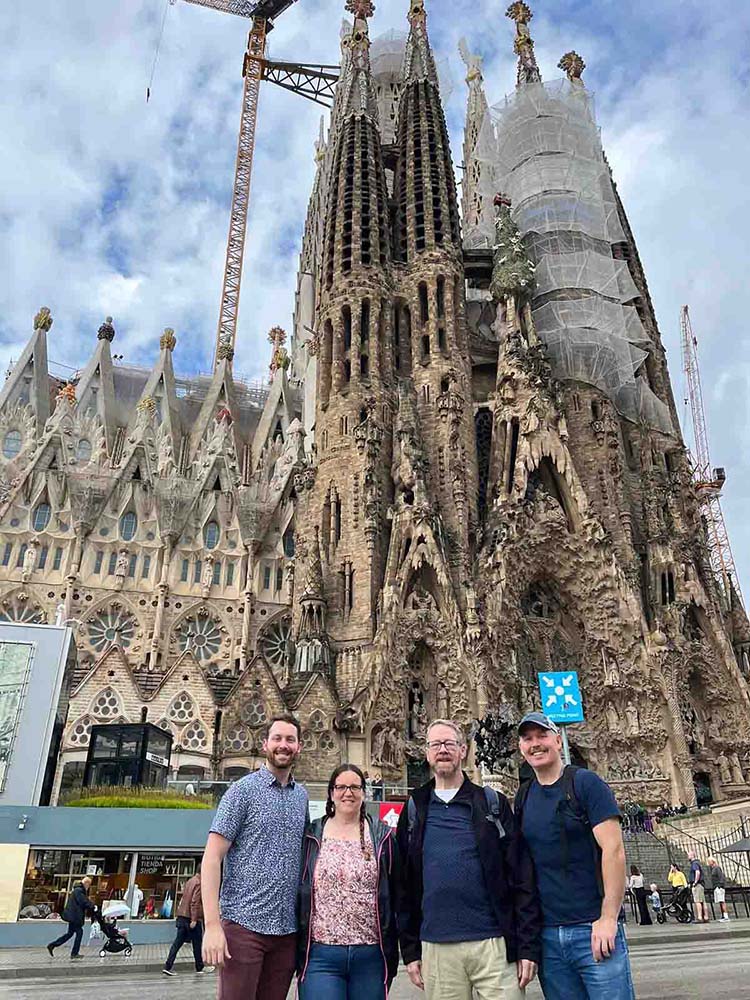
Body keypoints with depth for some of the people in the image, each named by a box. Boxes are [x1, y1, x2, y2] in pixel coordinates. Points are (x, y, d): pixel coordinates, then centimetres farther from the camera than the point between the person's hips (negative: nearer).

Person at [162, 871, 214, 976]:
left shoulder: (190, 881, 13)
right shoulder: (199, 883, -14)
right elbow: (195, 902, -21)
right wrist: (194, 919, -22)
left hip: (182, 916, 8)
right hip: (191, 918, -8)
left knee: (178, 942, 7)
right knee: (197, 943, 6)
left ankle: (167, 967, 2)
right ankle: (200, 967, 17)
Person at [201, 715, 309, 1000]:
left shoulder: (301, 796, 11)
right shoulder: (243, 790, -5)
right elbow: (211, 858, -9)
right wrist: (212, 925, -16)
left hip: (287, 930, 5)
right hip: (244, 924, -5)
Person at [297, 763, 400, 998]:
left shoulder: (383, 837, 5)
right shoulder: (311, 837, 4)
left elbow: (396, 895, 8)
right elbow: (296, 893, 7)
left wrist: (392, 951, 6)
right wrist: (295, 949, 5)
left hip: (370, 955, 1)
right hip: (320, 954, -1)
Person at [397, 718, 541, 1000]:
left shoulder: (492, 803, 3)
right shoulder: (414, 810, 8)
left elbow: (522, 878, 0)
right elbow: (405, 885, 9)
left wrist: (528, 946, -5)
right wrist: (410, 950, 6)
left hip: (494, 943, -1)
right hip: (436, 948, 2)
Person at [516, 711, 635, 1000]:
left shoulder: (585, 783, -5)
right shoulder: (523, 796, 9)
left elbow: (613, 849, -12)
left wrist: (608, 918, -16)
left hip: (593, 929, -4)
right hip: (546, 935, 5)